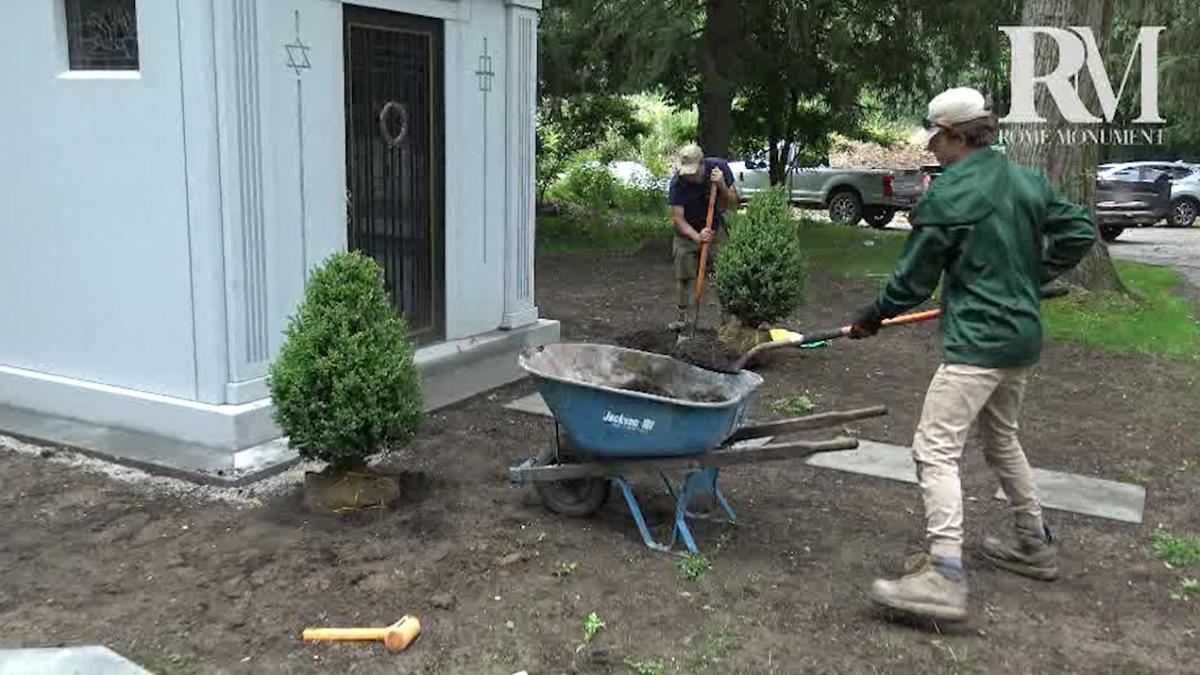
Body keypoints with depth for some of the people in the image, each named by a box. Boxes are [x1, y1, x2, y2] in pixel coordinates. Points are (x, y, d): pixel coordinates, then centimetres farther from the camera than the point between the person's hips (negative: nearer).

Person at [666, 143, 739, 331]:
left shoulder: (719, 167, -20)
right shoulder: (677, 183, -25)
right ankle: (681, 317, 20)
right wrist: (697, 236, -39)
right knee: (683, 277, 3)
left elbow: (732, 204, -12)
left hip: (715, 230, 1)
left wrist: (722, 186, -33)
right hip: (687, 232, -1)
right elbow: (677, 218, -23)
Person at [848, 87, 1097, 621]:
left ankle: (945, 576, -20)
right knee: (1001, 439, 25)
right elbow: (1079, 232, 12)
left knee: (936, 448, -12)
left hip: (977, 342, -9)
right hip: (1024, 338, 9)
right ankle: (1034, 546, 37)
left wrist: (872, 317, 7)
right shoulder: (1029, 182, 10)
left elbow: (914, 279, -8)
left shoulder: (946, 194, -12)